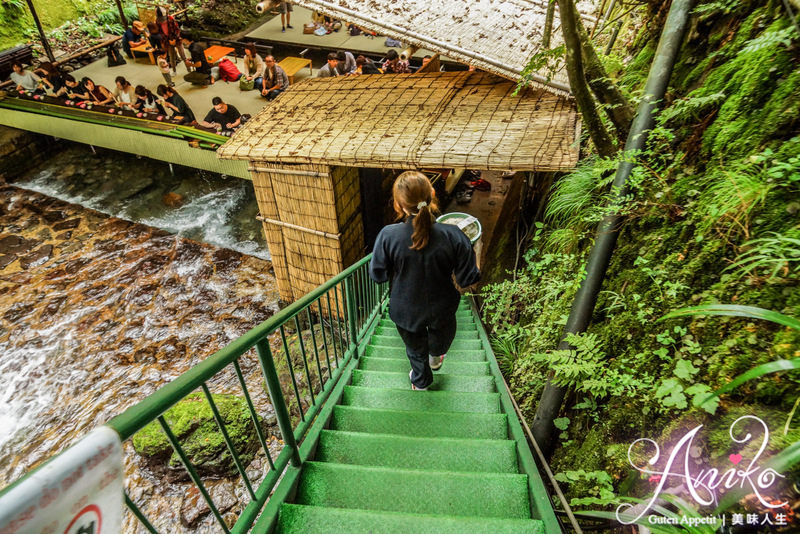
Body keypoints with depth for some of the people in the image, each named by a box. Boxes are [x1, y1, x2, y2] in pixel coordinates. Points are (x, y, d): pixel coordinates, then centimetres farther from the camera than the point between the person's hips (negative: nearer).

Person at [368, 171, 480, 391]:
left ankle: (421, 382, 58)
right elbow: (468, 278, -20)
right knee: (441, 337, 37)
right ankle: (435, 358, 69)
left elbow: (378, 275, -15)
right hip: (441, 309, 0)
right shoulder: (452, 235, -28)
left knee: (415, 349, 31)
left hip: (406, 311, 0)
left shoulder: (388, 236, -28)